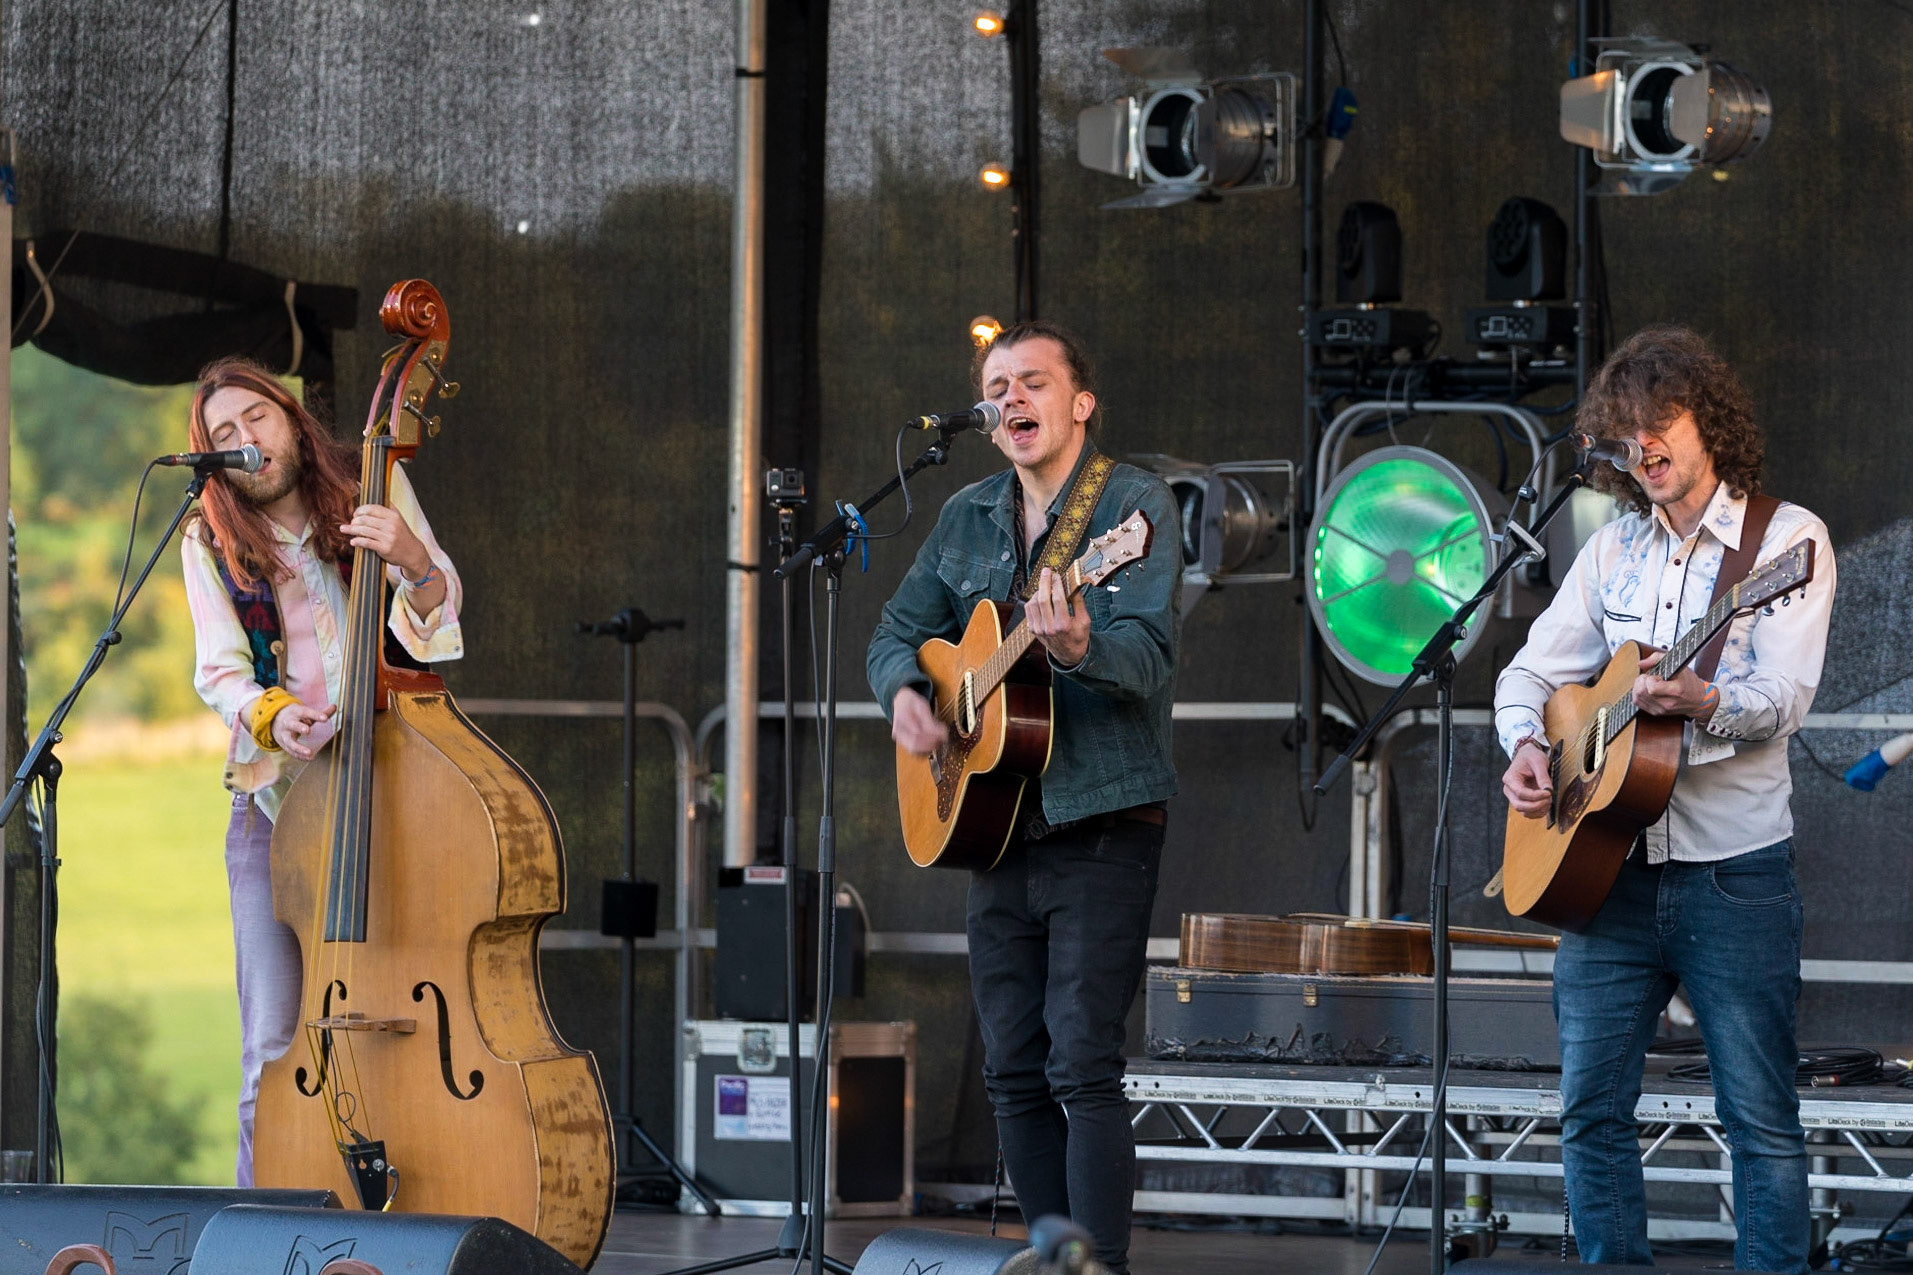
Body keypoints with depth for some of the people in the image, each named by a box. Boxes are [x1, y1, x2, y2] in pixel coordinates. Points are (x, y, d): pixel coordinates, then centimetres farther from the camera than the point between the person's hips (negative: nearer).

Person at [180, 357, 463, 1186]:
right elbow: (219, 672, -3)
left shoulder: (371, 488, 5)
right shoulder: (210, 543, 6)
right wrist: (270, 715, -24)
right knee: (275, 1049, -6)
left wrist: (413, 560, -26)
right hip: (277, 799, 0)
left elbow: (439, 614, -3)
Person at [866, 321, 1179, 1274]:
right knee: (1014, 1074, 9)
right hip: (998, 828, 7)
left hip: (1101, 827, -7)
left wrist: (1078, 648, -41)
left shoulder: (1133, 505, -7)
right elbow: (900, 628, 22)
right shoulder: (968, 517, 13)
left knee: (1082, 1068, -13)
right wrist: (903, 690, 0)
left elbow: (1149, 658, -20)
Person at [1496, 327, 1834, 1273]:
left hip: (1732, 871, -5)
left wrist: (1697, 700, -34)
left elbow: (1784, 696, -14)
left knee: (1760, 1116, -4)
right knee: (1590, 1112, 4)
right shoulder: (1615, 550, 14)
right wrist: (1526, 745, -3)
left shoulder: (1786, 539, -2)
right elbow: (1530, 672, 18)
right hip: (1607, 866, 5)